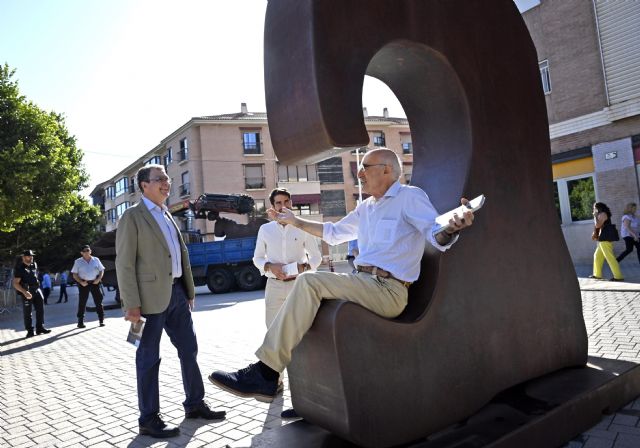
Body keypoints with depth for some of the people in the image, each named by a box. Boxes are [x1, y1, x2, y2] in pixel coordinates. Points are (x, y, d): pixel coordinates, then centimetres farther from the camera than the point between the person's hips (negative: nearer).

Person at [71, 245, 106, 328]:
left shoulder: (96, 260, 8)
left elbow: (101, 270, 11)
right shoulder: (78, 262, 5)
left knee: (98, 301, 0)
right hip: (84, 284, -1)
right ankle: (80, 322, 7)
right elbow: (74, 274, 4)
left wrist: (99, 279, -7)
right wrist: (81, 282, -11)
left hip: (95, 283, 1)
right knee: (82, 302, 0)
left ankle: (101, 320, 6)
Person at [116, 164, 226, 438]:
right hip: (152, 296, -8)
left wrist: (189, 290, 14)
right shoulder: (133, 217, -5)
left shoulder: (167, 216, 17)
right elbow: (124, 263, -11)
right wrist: (131, 305, -17)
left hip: (176, 292, 8)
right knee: (149, 358, 2)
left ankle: (195, 404, 27)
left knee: (189, 349, 13)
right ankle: (148, 420, 14)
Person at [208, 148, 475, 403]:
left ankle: (265, 372, -24)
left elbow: (437, 237, -15)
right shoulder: (366, 208, 22)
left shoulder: (410, 197, -3)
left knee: (309, 281, -24)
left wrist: (451, 229, -39)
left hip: (388, 290, -9)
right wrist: (296, 222, 35)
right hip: (365, 284, 10)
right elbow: (334, 233, 35)